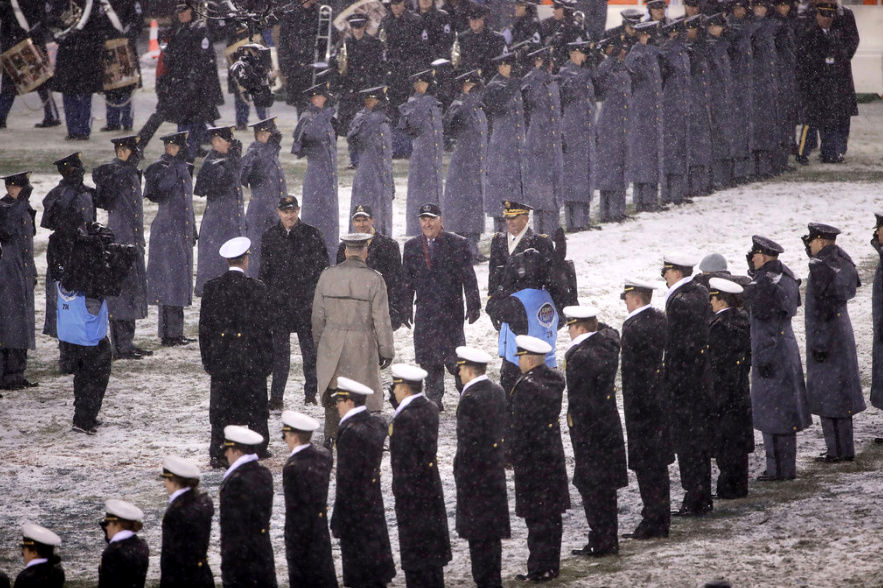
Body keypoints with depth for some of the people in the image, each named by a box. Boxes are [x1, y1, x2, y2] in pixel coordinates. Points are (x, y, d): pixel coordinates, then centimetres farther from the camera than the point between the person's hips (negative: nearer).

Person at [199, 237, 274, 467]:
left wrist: (207, 357, 9)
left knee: (221, 407, 5)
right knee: (255, 405, 12)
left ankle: (218, 454, 1)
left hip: (221, 359, 2)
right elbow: (264, 326, -6)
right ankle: (258, 449, 20)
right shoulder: (256, 288, -9)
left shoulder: (212, 287, -2)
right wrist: (267, 358, 1)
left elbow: (205, 325, 2)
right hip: (250, 357, -2)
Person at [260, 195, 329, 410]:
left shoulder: (312, 235, -1)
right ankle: (276, 398, 6)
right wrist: (263, 300, 7)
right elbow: (264, 271, 12)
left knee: (310, 348, 3)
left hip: (305, 302, -2)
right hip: (279, 303, 2)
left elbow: (322, 268, 0)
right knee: (280, 350, 3)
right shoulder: (270, 237, 7)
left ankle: (311, 393, 15)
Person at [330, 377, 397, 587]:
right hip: (374, 505, 9)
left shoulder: (352, 433, -22)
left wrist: (337, 520, -17)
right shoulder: (376, 424, 4)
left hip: (355, 509, -9)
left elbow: (347, 480, -21)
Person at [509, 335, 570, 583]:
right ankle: (552, 565, 21)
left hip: (532, 459, -8)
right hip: (554, 455, 8)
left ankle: (539, 569, 2)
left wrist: (515, 458, -11)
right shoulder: (555, 379, 5)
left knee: (536, 517, -2)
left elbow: (520, 427, -20)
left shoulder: (526, 386, -20)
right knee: (552, 513, 14)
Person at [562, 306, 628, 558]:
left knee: (591, 487, -1)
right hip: (610, 426, 9)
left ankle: (601, 543, 2)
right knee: (606, 486, 16)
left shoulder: (580, 356, -21)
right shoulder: (608, 343, 3)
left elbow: (580, 401, -20)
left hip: (589, 427, -8)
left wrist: (579, 436, -16)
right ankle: (609, 540, 23)